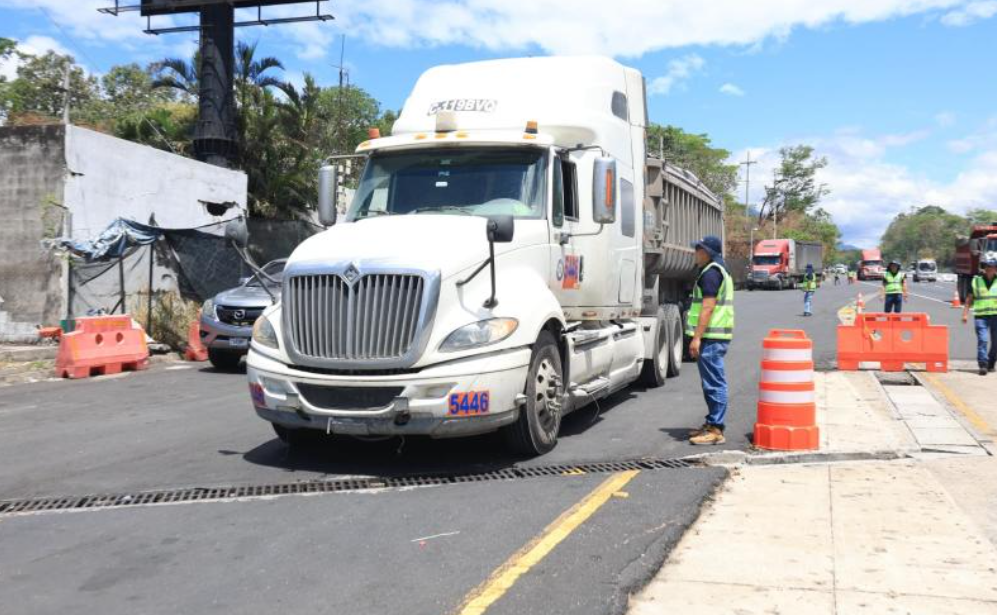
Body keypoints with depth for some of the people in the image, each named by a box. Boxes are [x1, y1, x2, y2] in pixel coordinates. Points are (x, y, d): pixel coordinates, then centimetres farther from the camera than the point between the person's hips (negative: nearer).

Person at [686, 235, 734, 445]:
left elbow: (708, 307, -21)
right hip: (715, 335, 11)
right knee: (712, 383, 16)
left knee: (714, 383, -8)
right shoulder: (719, 270, 20)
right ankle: (712, 424, 25)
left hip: (711, 336, -11)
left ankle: (715, 430, -6)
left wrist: (697, 337, -22)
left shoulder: (711, 272, -14)